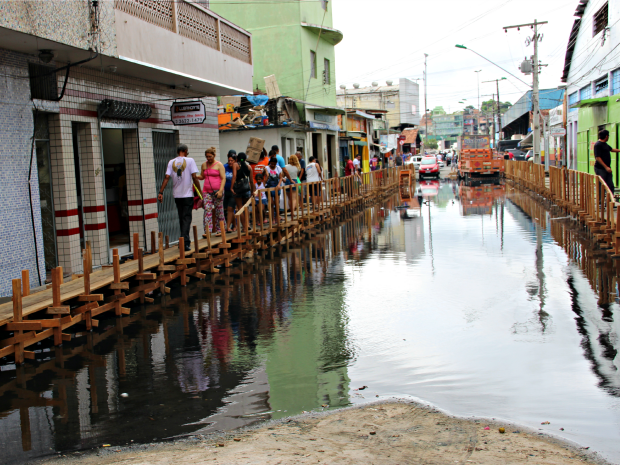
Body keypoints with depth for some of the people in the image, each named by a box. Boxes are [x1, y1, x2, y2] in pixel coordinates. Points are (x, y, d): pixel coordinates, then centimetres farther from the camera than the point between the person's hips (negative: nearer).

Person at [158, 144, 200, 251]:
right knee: (186, 218, -4)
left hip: (177, 195, 4)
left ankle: (184, 241, 22)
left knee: (181, 218, 15)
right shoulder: (190, 160, -5)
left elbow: (166, 177, -4)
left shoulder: (171, 162, 4)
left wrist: (161, 192, -4)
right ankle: (185, 242, -15)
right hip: (188, 194, -4)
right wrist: (200, 191, -3)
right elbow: (194, 177, -9)